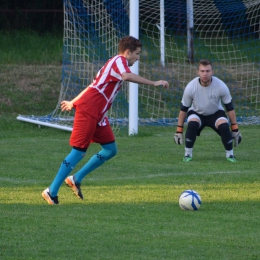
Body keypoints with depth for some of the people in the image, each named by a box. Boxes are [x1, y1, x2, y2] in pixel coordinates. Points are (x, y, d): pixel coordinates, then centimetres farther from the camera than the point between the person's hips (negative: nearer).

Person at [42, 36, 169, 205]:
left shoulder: (115, 63, 24)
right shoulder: (119, 61, -7)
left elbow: (95, 86, 30)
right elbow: (127, 76, -30)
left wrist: (74, 103, 35)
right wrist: (154, 83, -30)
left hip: (98, 113, 10)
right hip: (88, 109, -10)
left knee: (111, 150, 8)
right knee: (79, 151, -10)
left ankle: (76, 179, 15)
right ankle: (52, 192, -5)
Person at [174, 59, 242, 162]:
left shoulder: (221, 86, -23)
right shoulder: (190, 87, -23)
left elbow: (230, 108, -11)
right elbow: (183, 109, -10)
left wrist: (235, 129, -9)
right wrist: (179, 130, -10)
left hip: (216, 113, 0)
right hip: (196, 113, 0)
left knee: (224, 126, -29)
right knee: (192, 125, -33)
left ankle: (230, 154, -6)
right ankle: (187, 154, -15)